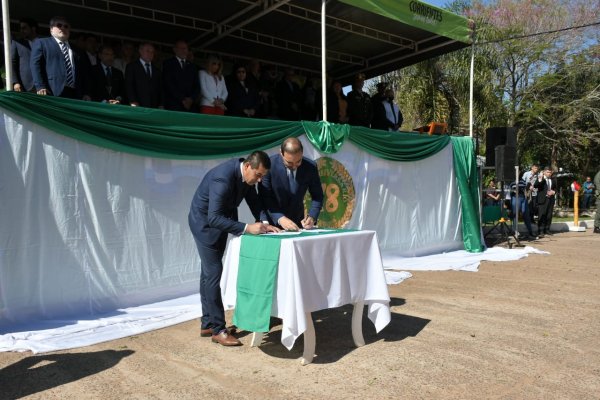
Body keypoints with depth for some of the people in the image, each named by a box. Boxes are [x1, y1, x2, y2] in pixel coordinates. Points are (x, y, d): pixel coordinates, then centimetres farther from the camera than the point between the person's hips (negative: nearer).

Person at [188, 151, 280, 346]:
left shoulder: (246, 174, -9)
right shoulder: (223, 178, -34)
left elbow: (254, 202, 2)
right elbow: (213, 218, -38)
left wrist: (265, 224, -13)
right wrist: (247, 228, -41)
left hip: (219, 220, 9)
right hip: (205, 222, -9)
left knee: (209, 273, 13)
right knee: (213, 273, -8)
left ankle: (207, 324, 22)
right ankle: (218, 329, 1)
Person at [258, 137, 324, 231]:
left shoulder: (310, 167, -10)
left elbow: (317, 196, -2)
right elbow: (264, 197, -16)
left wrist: (312, 217, -18)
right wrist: (280, 218, -28)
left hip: (297, 222, 2)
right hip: (272, 221, -1)